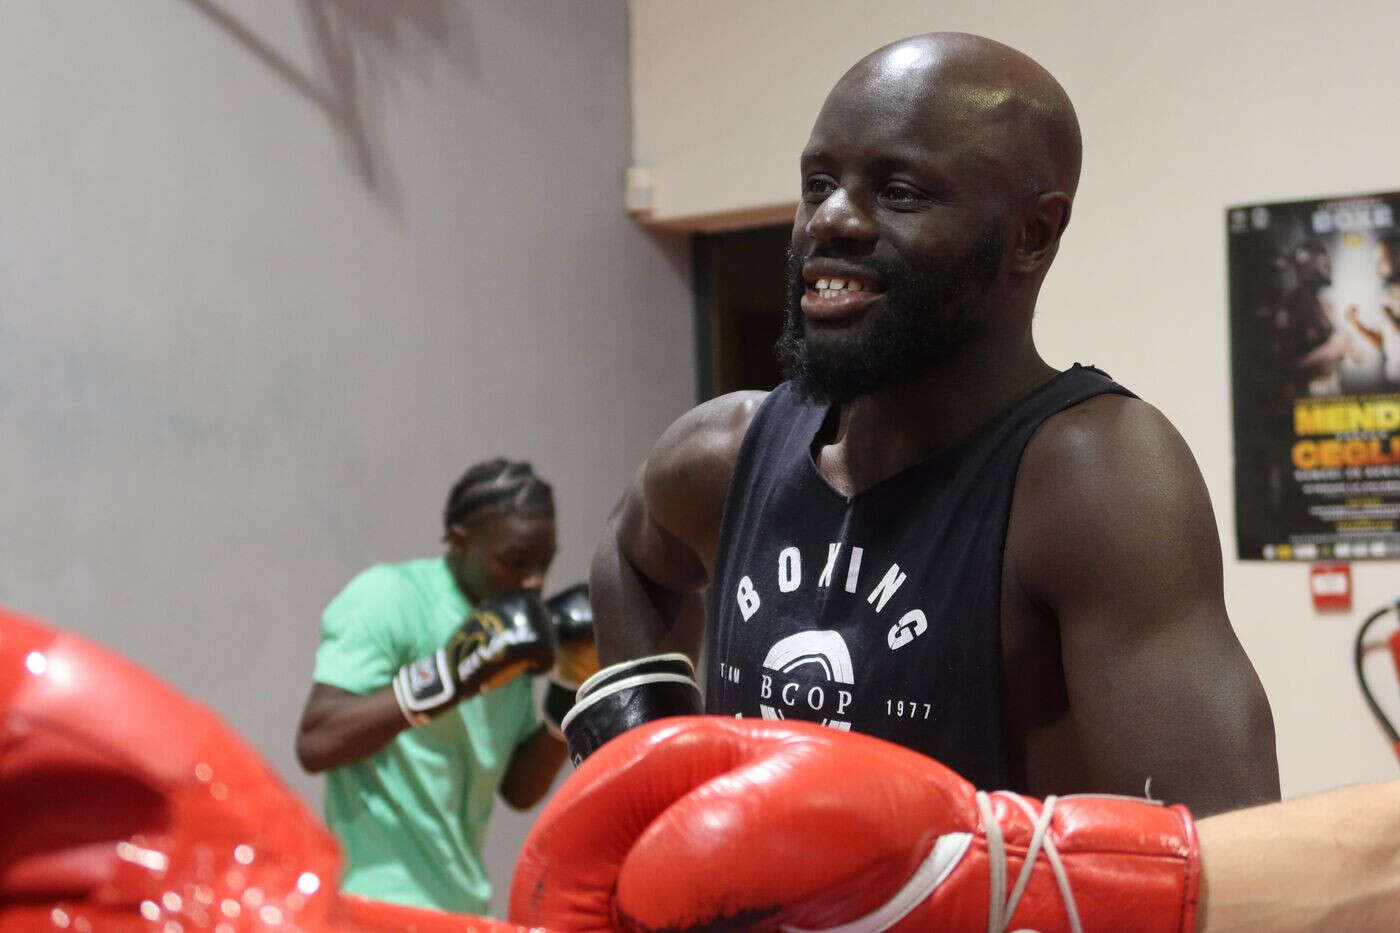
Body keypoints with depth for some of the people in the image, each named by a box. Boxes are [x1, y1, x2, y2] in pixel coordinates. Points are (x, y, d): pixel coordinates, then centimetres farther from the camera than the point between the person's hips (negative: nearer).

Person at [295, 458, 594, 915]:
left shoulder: (507, 626, 12)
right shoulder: (387, 598, -10)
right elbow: (315, 744, -21)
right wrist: (443, 678, -28)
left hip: (462, 905, 8)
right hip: (382, 905, -8)